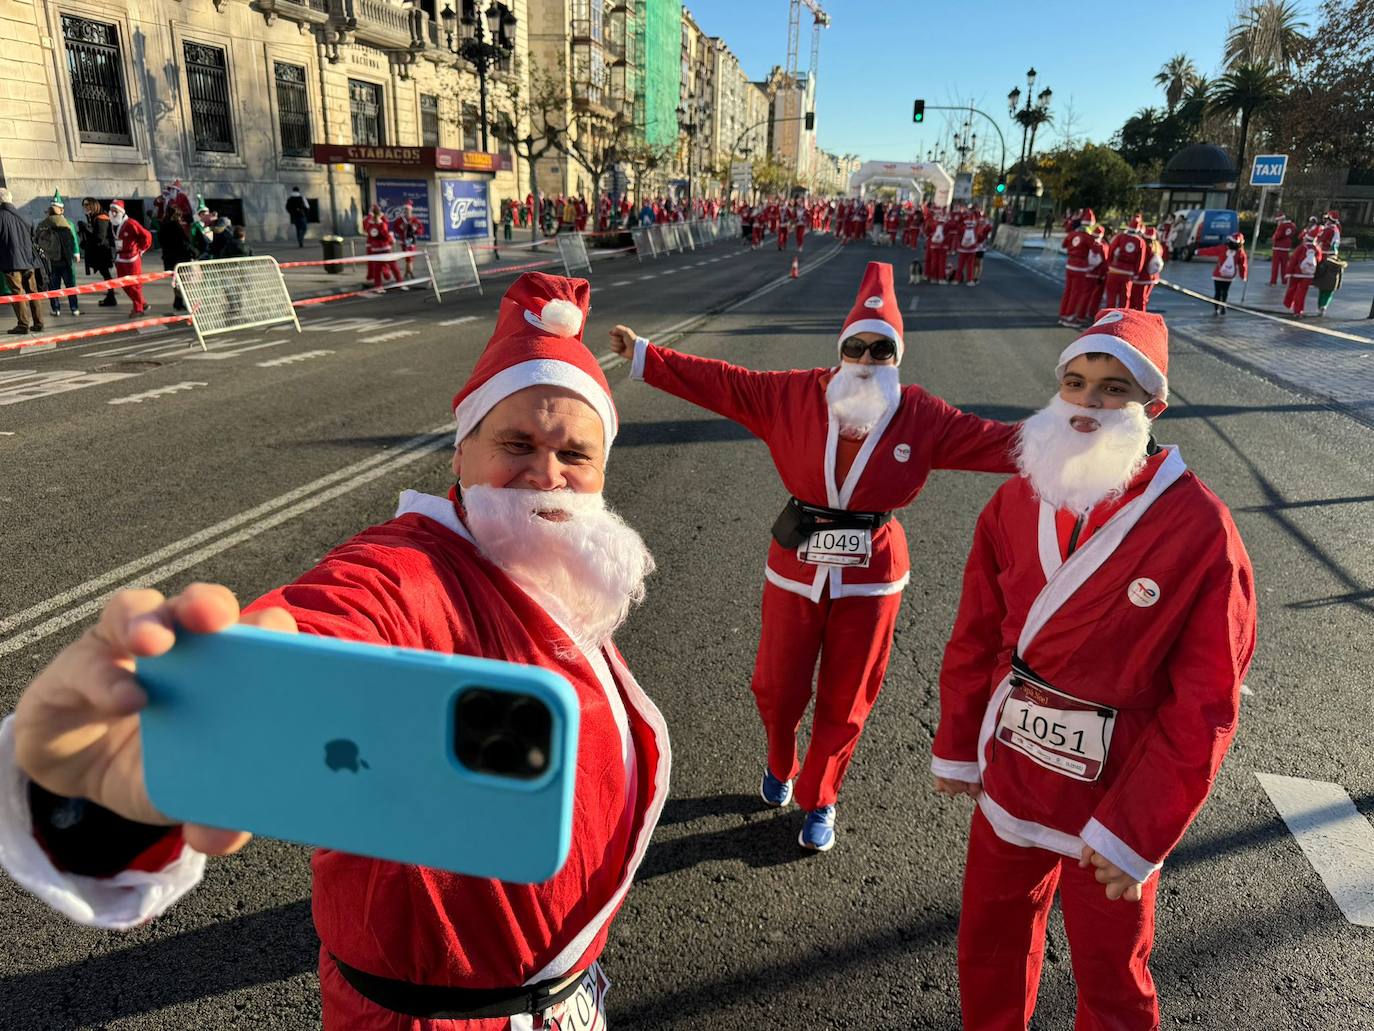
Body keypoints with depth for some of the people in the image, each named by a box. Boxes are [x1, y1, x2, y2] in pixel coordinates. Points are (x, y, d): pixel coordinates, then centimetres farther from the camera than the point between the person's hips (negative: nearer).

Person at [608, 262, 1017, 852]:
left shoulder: (922, 418, -9)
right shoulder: (796, 396, -8)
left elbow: (998, 442, -11)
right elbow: (716, 383, -8)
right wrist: (643, 356, -11)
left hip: (871, 579, 0)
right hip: (796, 570, 1)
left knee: (845, 702, 13)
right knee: (778, 688, 14)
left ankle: (818, 800, 39)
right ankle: (780, 767, 48)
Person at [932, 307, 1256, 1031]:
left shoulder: (1200, 529, -19)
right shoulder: (1017, 500, -5)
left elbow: (1205, 706, -17)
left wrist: (1135, 832, -16)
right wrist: (956, 746, 8)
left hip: (1115, 793, -4)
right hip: (1010, 774, 4)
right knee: (988, 948, 24)